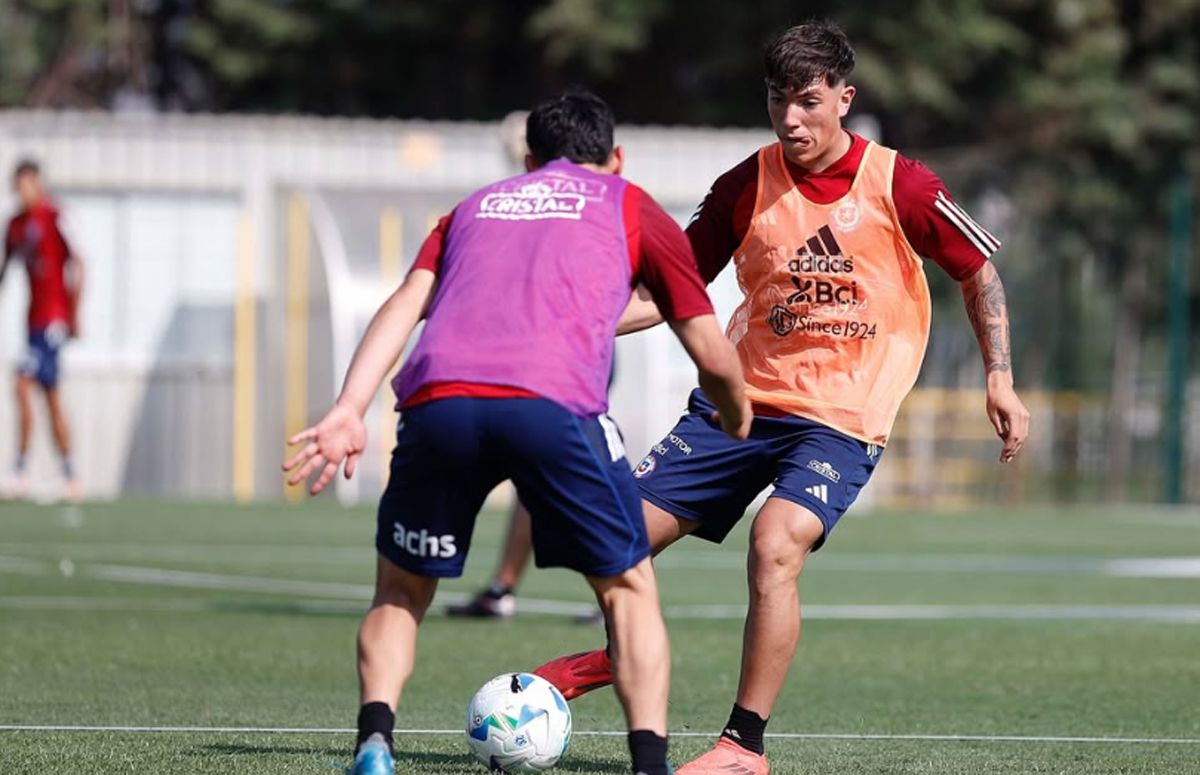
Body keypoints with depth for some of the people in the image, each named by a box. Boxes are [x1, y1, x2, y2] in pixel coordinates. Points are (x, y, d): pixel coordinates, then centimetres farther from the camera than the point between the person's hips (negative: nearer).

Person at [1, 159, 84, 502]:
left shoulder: (54, 217, -11)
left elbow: (77, 266, -12)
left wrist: (74, 316, -13)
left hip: (54, 317, -8)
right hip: (35, 317, 8)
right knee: (52, 399, 9)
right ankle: (71, 478, 14)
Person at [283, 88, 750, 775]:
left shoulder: (477, 205, 34)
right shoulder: (631, 208, 27)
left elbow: (406, 304, 16)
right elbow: (712, 356, 24)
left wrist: (349, 411, 7)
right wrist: (738, 421, 45)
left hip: (437, 400, 2)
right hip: (555, 403, -2)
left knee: (402, 589, 20)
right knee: (628, 586, 16)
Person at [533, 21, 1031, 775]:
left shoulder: (899, 185, -8)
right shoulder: (748, 186, 0)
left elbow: (980, 272, 6)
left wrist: (1001, 381, 0)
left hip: (841, 419, -4)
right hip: (741, 399, 4)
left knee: (775, 547, -28)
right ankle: (615, 655, 33)